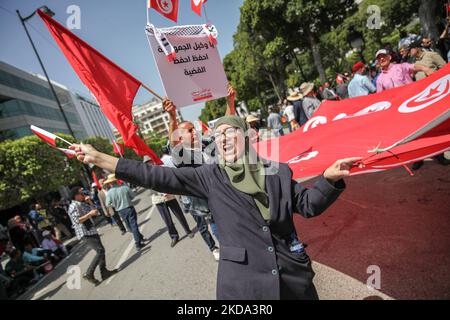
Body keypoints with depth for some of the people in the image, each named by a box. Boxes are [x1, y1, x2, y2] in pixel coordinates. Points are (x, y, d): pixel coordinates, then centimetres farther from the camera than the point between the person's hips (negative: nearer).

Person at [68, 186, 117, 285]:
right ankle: (89, 274, -4)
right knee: (100, 251, -13)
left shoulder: (83, 203, 13)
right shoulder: (73, 207, -13)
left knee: (101, 250, 10)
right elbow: (77, 221, -23)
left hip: (92, 231, 9)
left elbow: (95, 212, 17)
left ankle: (104, 272, 18)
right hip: (85, 234, -9)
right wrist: (89, 214, -21)